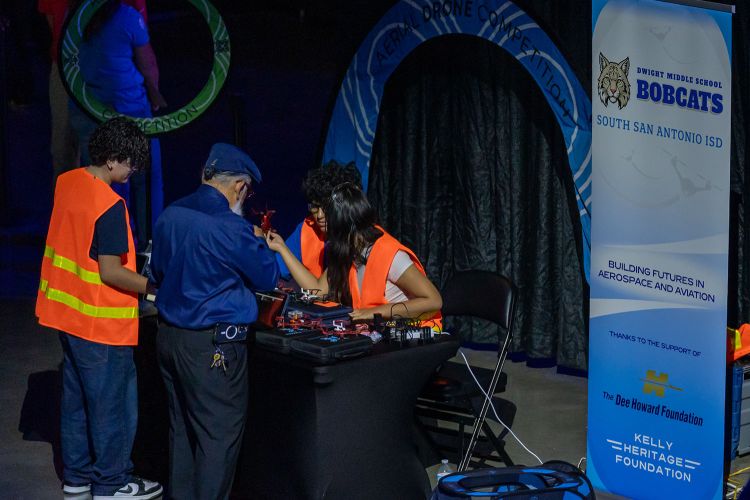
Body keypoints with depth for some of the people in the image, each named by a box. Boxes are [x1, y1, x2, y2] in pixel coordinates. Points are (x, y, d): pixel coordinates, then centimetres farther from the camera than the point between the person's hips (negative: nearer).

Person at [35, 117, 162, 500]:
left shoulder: (67, 182, 1)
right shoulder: (109, 205, -24)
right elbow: (111, 273, -24)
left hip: (67, 310, 8)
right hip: (102, 322, -8)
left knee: (77, 396, 19)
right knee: (112, 403, 6)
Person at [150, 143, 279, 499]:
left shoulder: (170, 215, 4)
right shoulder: (231, 228, -19)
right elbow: (267, 278, -5)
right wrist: (257, 241, 11)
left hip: (169, 334, 8)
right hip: (213, 347, -8)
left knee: (181, 427, 18)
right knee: (219, 436, 1)